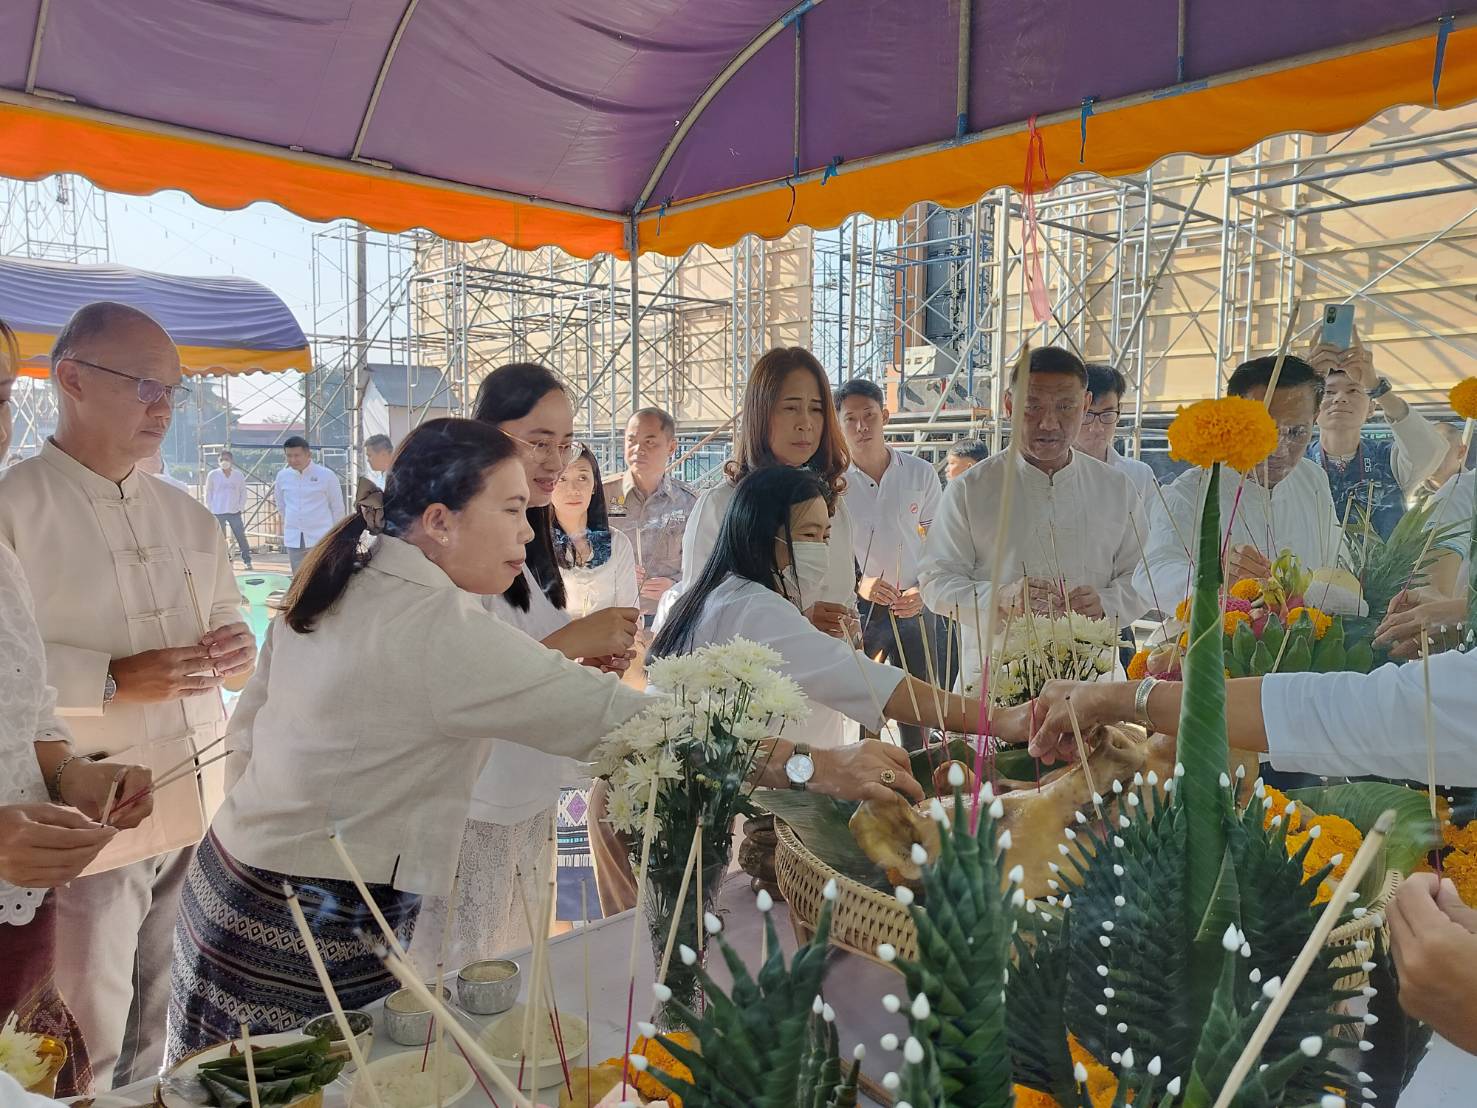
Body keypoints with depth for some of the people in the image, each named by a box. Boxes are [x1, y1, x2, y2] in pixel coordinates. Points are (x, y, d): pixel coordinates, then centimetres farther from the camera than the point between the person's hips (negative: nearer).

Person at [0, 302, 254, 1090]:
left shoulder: (188, 518, 11)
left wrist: (235, 650, -6)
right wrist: (112, 680, -25)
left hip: (200, 811, 6)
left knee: (168, 1037, 18)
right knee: (86, 1058, 7)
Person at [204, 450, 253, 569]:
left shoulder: (239, 475, 2)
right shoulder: (212, 475, -2)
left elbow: (243, 492, 9)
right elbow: (208, 493, 5)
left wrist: (241, 507, 1)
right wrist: (210, 510, 0)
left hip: (234, 512, 1)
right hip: (217, 512, -1)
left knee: (241, 536, -1)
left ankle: (247, 560, 7)